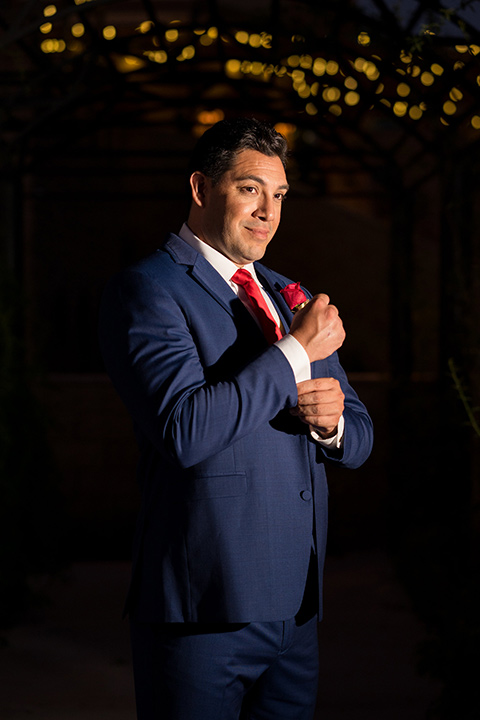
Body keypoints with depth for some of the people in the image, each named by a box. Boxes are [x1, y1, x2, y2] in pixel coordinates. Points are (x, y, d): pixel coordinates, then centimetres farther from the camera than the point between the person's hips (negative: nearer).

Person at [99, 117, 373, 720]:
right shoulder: (144, 290, -8)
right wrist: (296, 350, -16)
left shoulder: (291, 298, 15)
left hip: (296, 604, 7)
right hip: (203, 609, -7)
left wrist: (332, 420, -7)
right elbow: (186, 431, -22)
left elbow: (358, 439, 17)